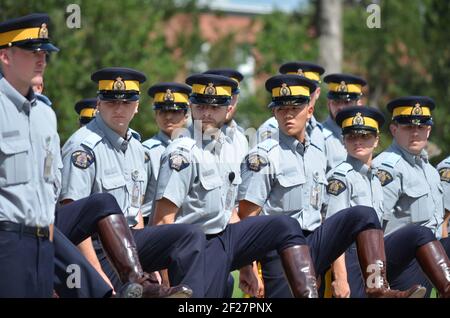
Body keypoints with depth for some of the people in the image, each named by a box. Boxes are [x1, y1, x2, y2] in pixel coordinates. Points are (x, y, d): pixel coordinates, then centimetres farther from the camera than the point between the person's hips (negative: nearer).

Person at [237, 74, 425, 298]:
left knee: (363, 215, -13)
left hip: (315, 244, 6)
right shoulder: (263, 156, -6)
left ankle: (377, 289, -25)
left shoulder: (317, 157, 15)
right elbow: (247, 216, -10)